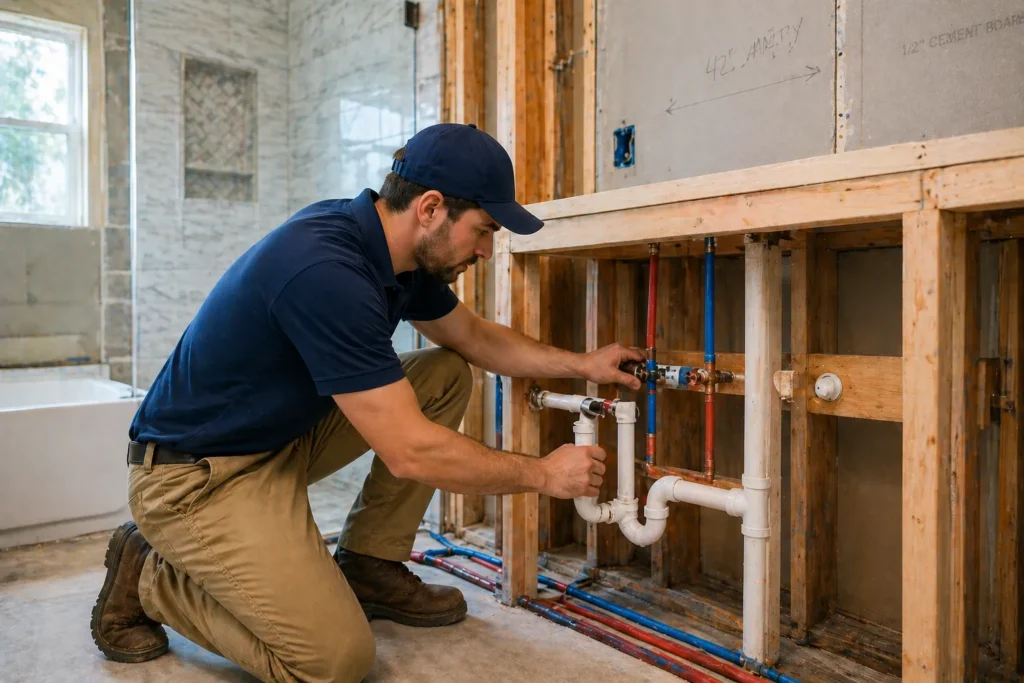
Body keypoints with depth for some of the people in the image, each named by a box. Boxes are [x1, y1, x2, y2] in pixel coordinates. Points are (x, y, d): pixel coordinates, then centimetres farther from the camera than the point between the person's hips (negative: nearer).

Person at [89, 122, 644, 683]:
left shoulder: (400, 252, -4)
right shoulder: (327, 272, -32)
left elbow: (473, 337, 13)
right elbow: (410, 452, -29)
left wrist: (582, 363, 6)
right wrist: (542, 474, -17)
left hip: (287, 431, 9)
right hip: (196, 471, -9)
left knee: (446, 376, 1)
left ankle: (369, 568, 9)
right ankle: (147, 577, 6)